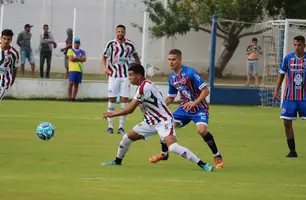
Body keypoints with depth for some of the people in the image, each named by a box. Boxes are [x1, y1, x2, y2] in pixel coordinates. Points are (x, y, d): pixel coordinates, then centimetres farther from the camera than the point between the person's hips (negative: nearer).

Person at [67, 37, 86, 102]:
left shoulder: (82, 52, 16)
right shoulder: (70, 50, 6)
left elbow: (84, 59, 0)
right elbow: (71, 58, -10)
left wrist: (76, 58, -7)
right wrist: (79, 58, -3)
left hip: (79, 70, 4)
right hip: (72, 69, -4)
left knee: (76, 84, 2)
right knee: (71, 83, -11)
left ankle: (73, 97, 4)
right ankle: (69, 97, -10)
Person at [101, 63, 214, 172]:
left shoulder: (144, 87, -22)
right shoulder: (145, 85, 7)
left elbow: (130, 109, -20)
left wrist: (112, 114, -7)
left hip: (164, 121, -10)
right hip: (151, 122, 10)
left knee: (173, 146, -28)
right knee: (127, 137, 9)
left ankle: (202, 164, -25)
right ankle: (117, 161, 32)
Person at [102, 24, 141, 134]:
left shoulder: (130, 45, 3)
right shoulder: (111, 44, -1)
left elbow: (136, 57, 19)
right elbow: (104, 57, 4)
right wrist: (105, 68, -14)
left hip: (125, 76, 1)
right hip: (113, 75, -1)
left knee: (124, 100, -3)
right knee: (111, 100, -1)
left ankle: (121, 126, 2)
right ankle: (110, 126, 5)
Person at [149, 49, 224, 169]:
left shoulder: (190, 73, -19)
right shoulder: (172, 78, 5)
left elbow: (205, 90, -21)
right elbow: (170, 98, 17)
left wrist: (194, 102, -33)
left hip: (199, 108, -7)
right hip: (184, 108, 7)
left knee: (201, 130, -31)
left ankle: (217, 157, -12)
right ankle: (164, 154, 21)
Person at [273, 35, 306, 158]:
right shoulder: (288, 58, 0)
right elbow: (281, 74, 8)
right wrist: (276, 90, -2)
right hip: (289, 97, 2)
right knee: (287, 122, 0)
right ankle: (292, 151, 9)